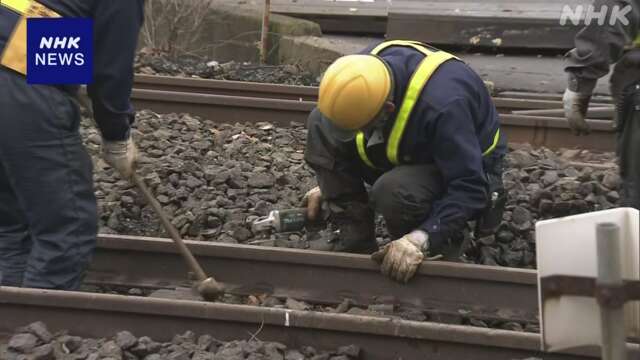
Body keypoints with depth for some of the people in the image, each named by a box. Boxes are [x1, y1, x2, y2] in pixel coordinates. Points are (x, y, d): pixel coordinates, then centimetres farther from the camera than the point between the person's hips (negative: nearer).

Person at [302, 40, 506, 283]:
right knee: (320, 123, -14)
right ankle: (354, 237, -8)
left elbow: (469, 188, -35)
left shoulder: (442, 105, -39)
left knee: (394, 191, -39)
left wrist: (419, 240, -40)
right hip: (408, 155, 7)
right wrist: (328, 186, 6)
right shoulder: (365, 68, -18)